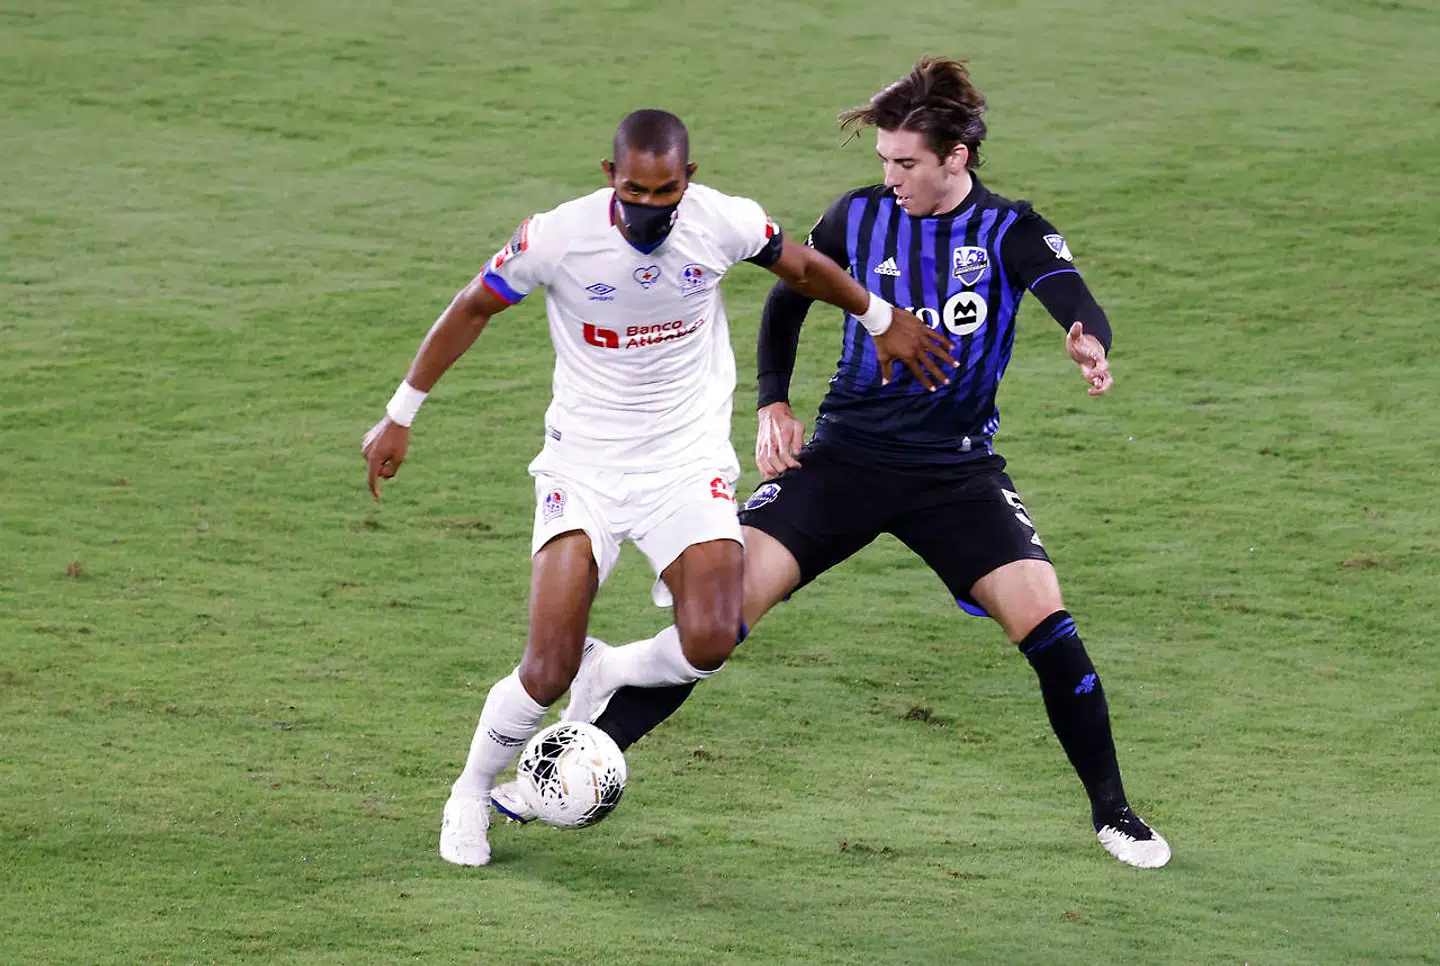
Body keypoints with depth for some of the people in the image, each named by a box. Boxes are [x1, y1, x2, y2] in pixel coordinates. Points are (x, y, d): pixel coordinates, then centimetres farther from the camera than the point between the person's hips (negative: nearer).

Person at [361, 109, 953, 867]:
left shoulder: (724, 223, -11)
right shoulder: (559, 237, -16)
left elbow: (802, 268, 11)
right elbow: (472, 309, -1)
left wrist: (881, 319, 23)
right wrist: (401, 415, 4)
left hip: (688, 462, 2)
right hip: (584, 463, -2)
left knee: (709, 644, -20)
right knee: (547, 672, -11)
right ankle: (470, 796, 17)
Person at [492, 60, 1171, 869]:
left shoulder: (1009, 233, -7)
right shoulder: (860, 216, 0)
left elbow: (1078, 303, -26)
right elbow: (789, 297, 16)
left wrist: (1090, 346, -50)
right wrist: (773, 404, 5)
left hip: (957, 471, -1)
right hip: (847, 455, 1)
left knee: (1043, 616, -17)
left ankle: (1112, 810, 2)